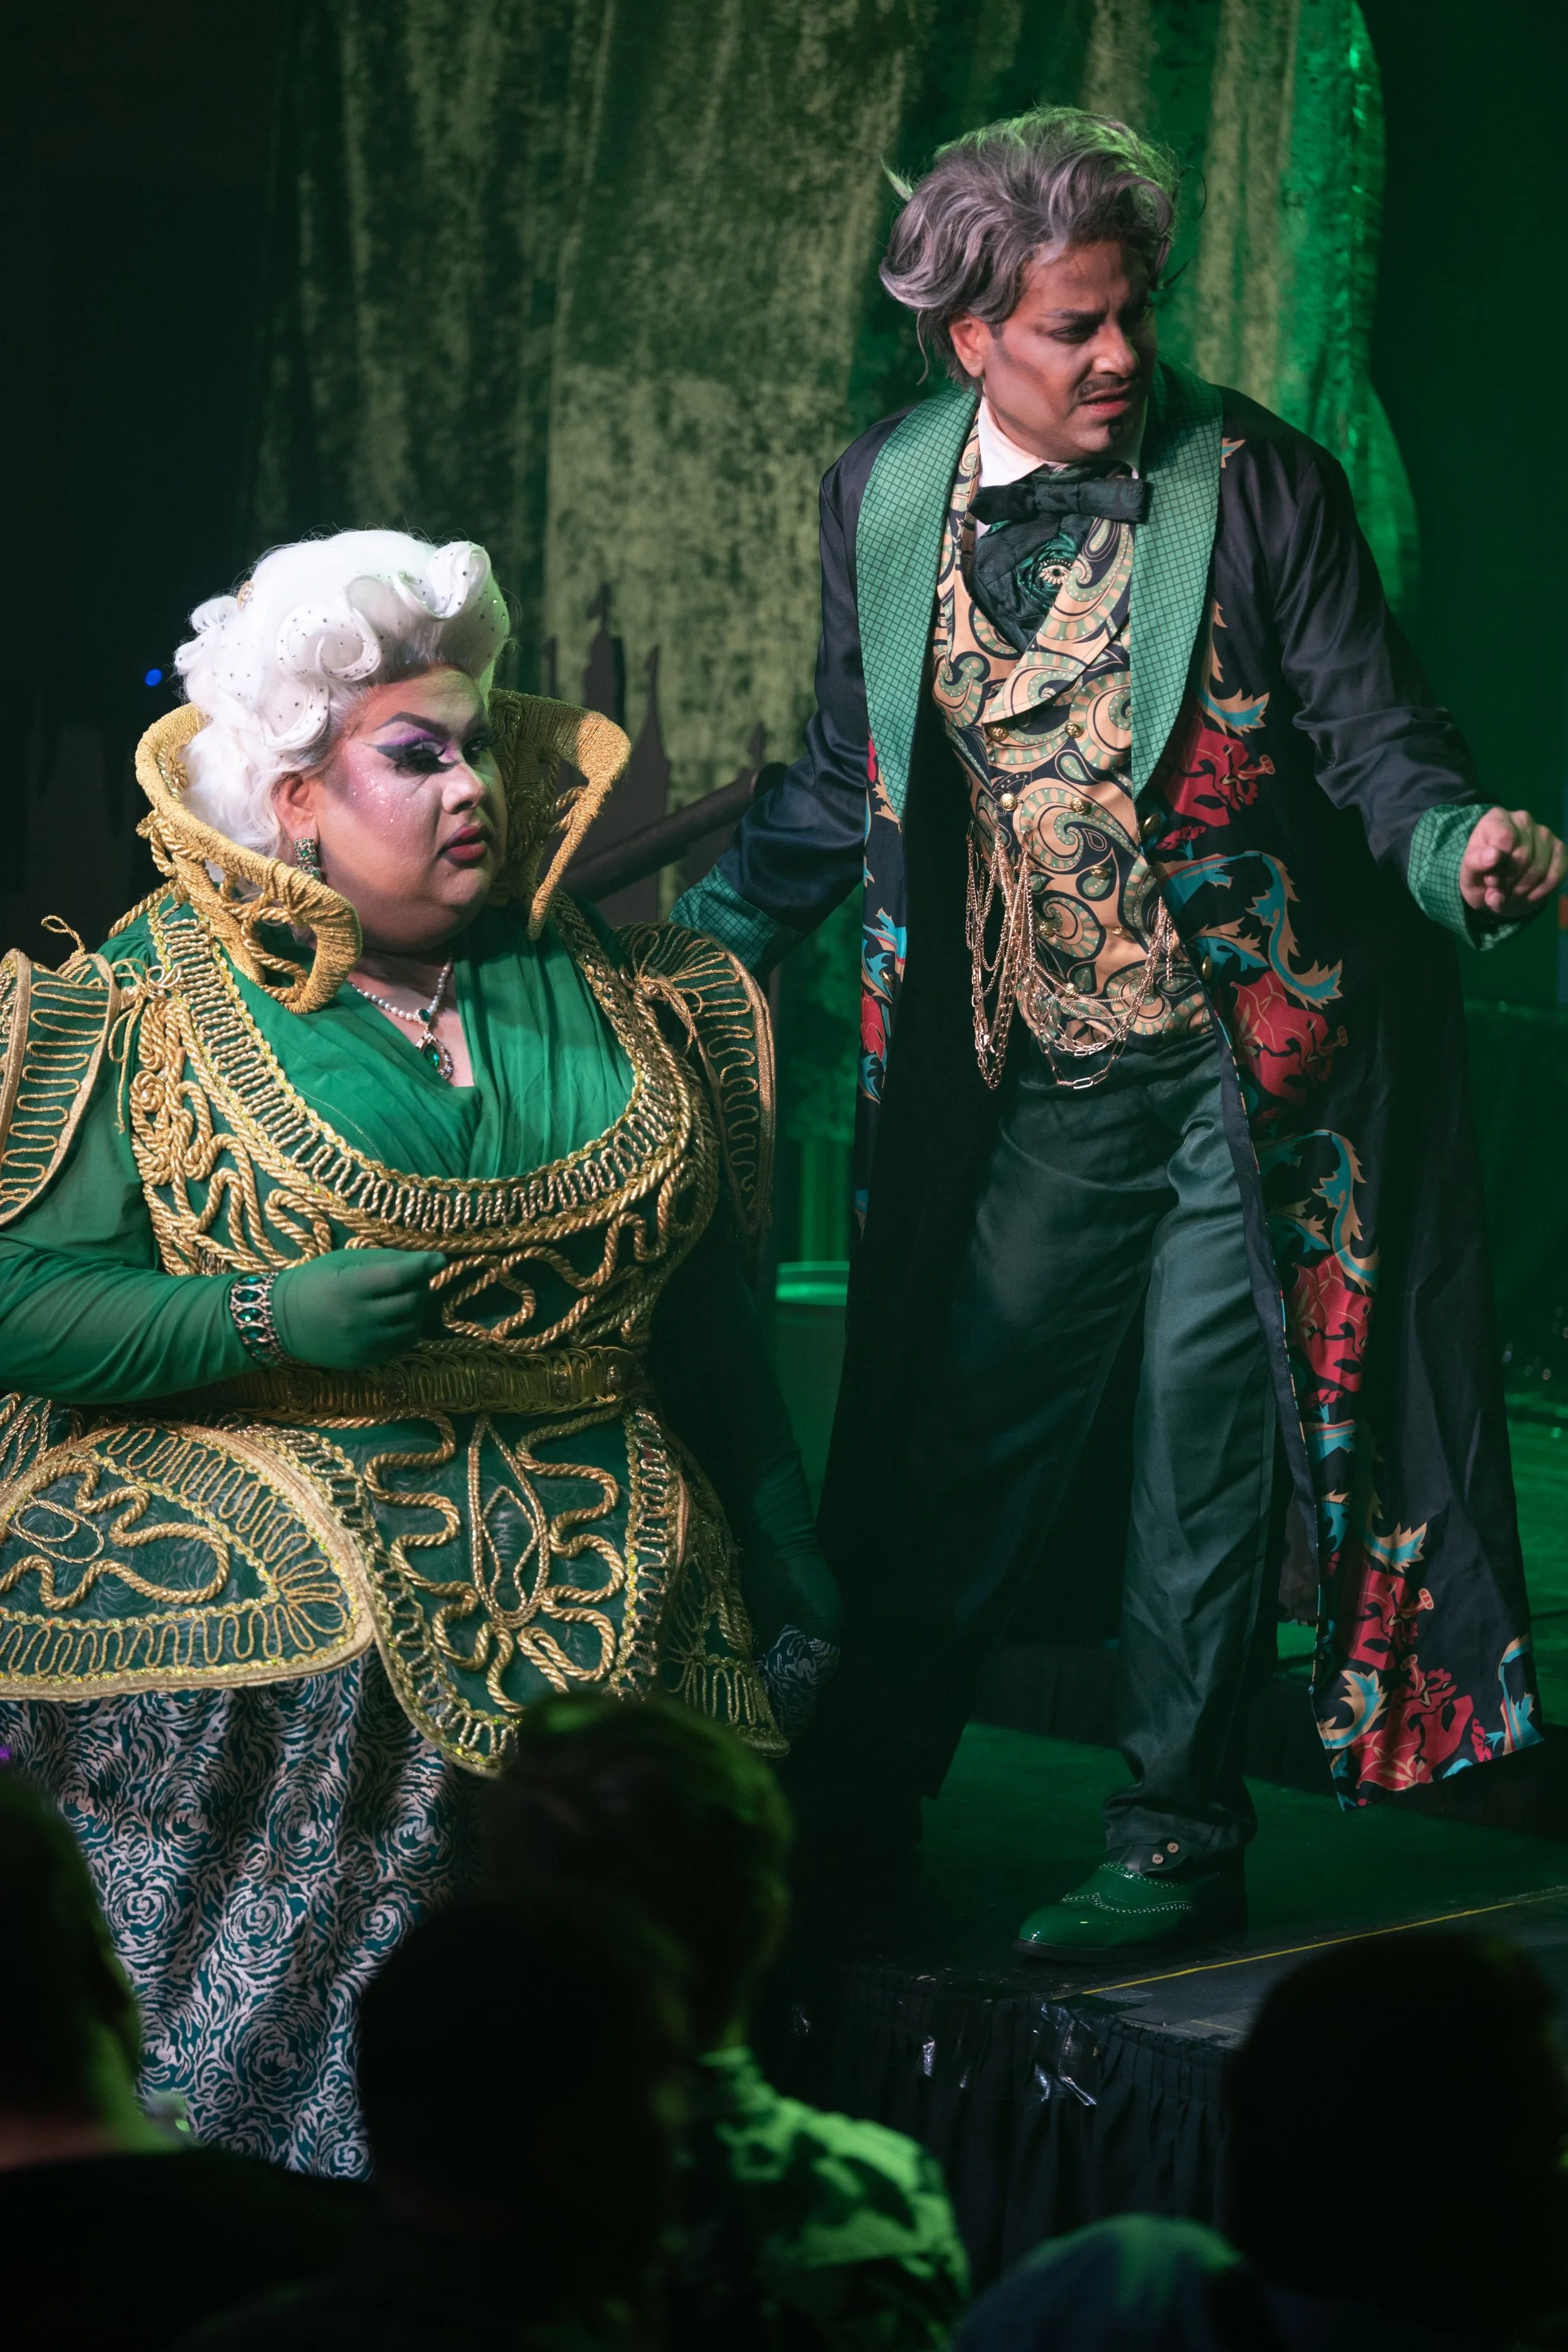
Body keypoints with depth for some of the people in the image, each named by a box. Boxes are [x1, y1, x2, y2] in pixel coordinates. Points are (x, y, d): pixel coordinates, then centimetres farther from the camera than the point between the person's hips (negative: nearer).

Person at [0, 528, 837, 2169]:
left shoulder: (594, 989, 16)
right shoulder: (155, 1003, 3)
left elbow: (696, 1302, 20)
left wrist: (784, 1550, 16)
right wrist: (274, 1319, -15)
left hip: (595, 1529, 2)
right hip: (263, 1509, -2)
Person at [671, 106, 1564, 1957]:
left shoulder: (1255, 483, -9)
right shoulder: (883, 498, 2)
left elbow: (1376, 740, -9)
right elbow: (849, 779, 13)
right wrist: (695, 937, 8)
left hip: (1246, 1057, -3)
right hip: (1034, 1073, 4)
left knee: (1202, 1440, 1)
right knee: (955, 1429, 11)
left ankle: (1177, 1845, 13)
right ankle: (850, 1802, 27)